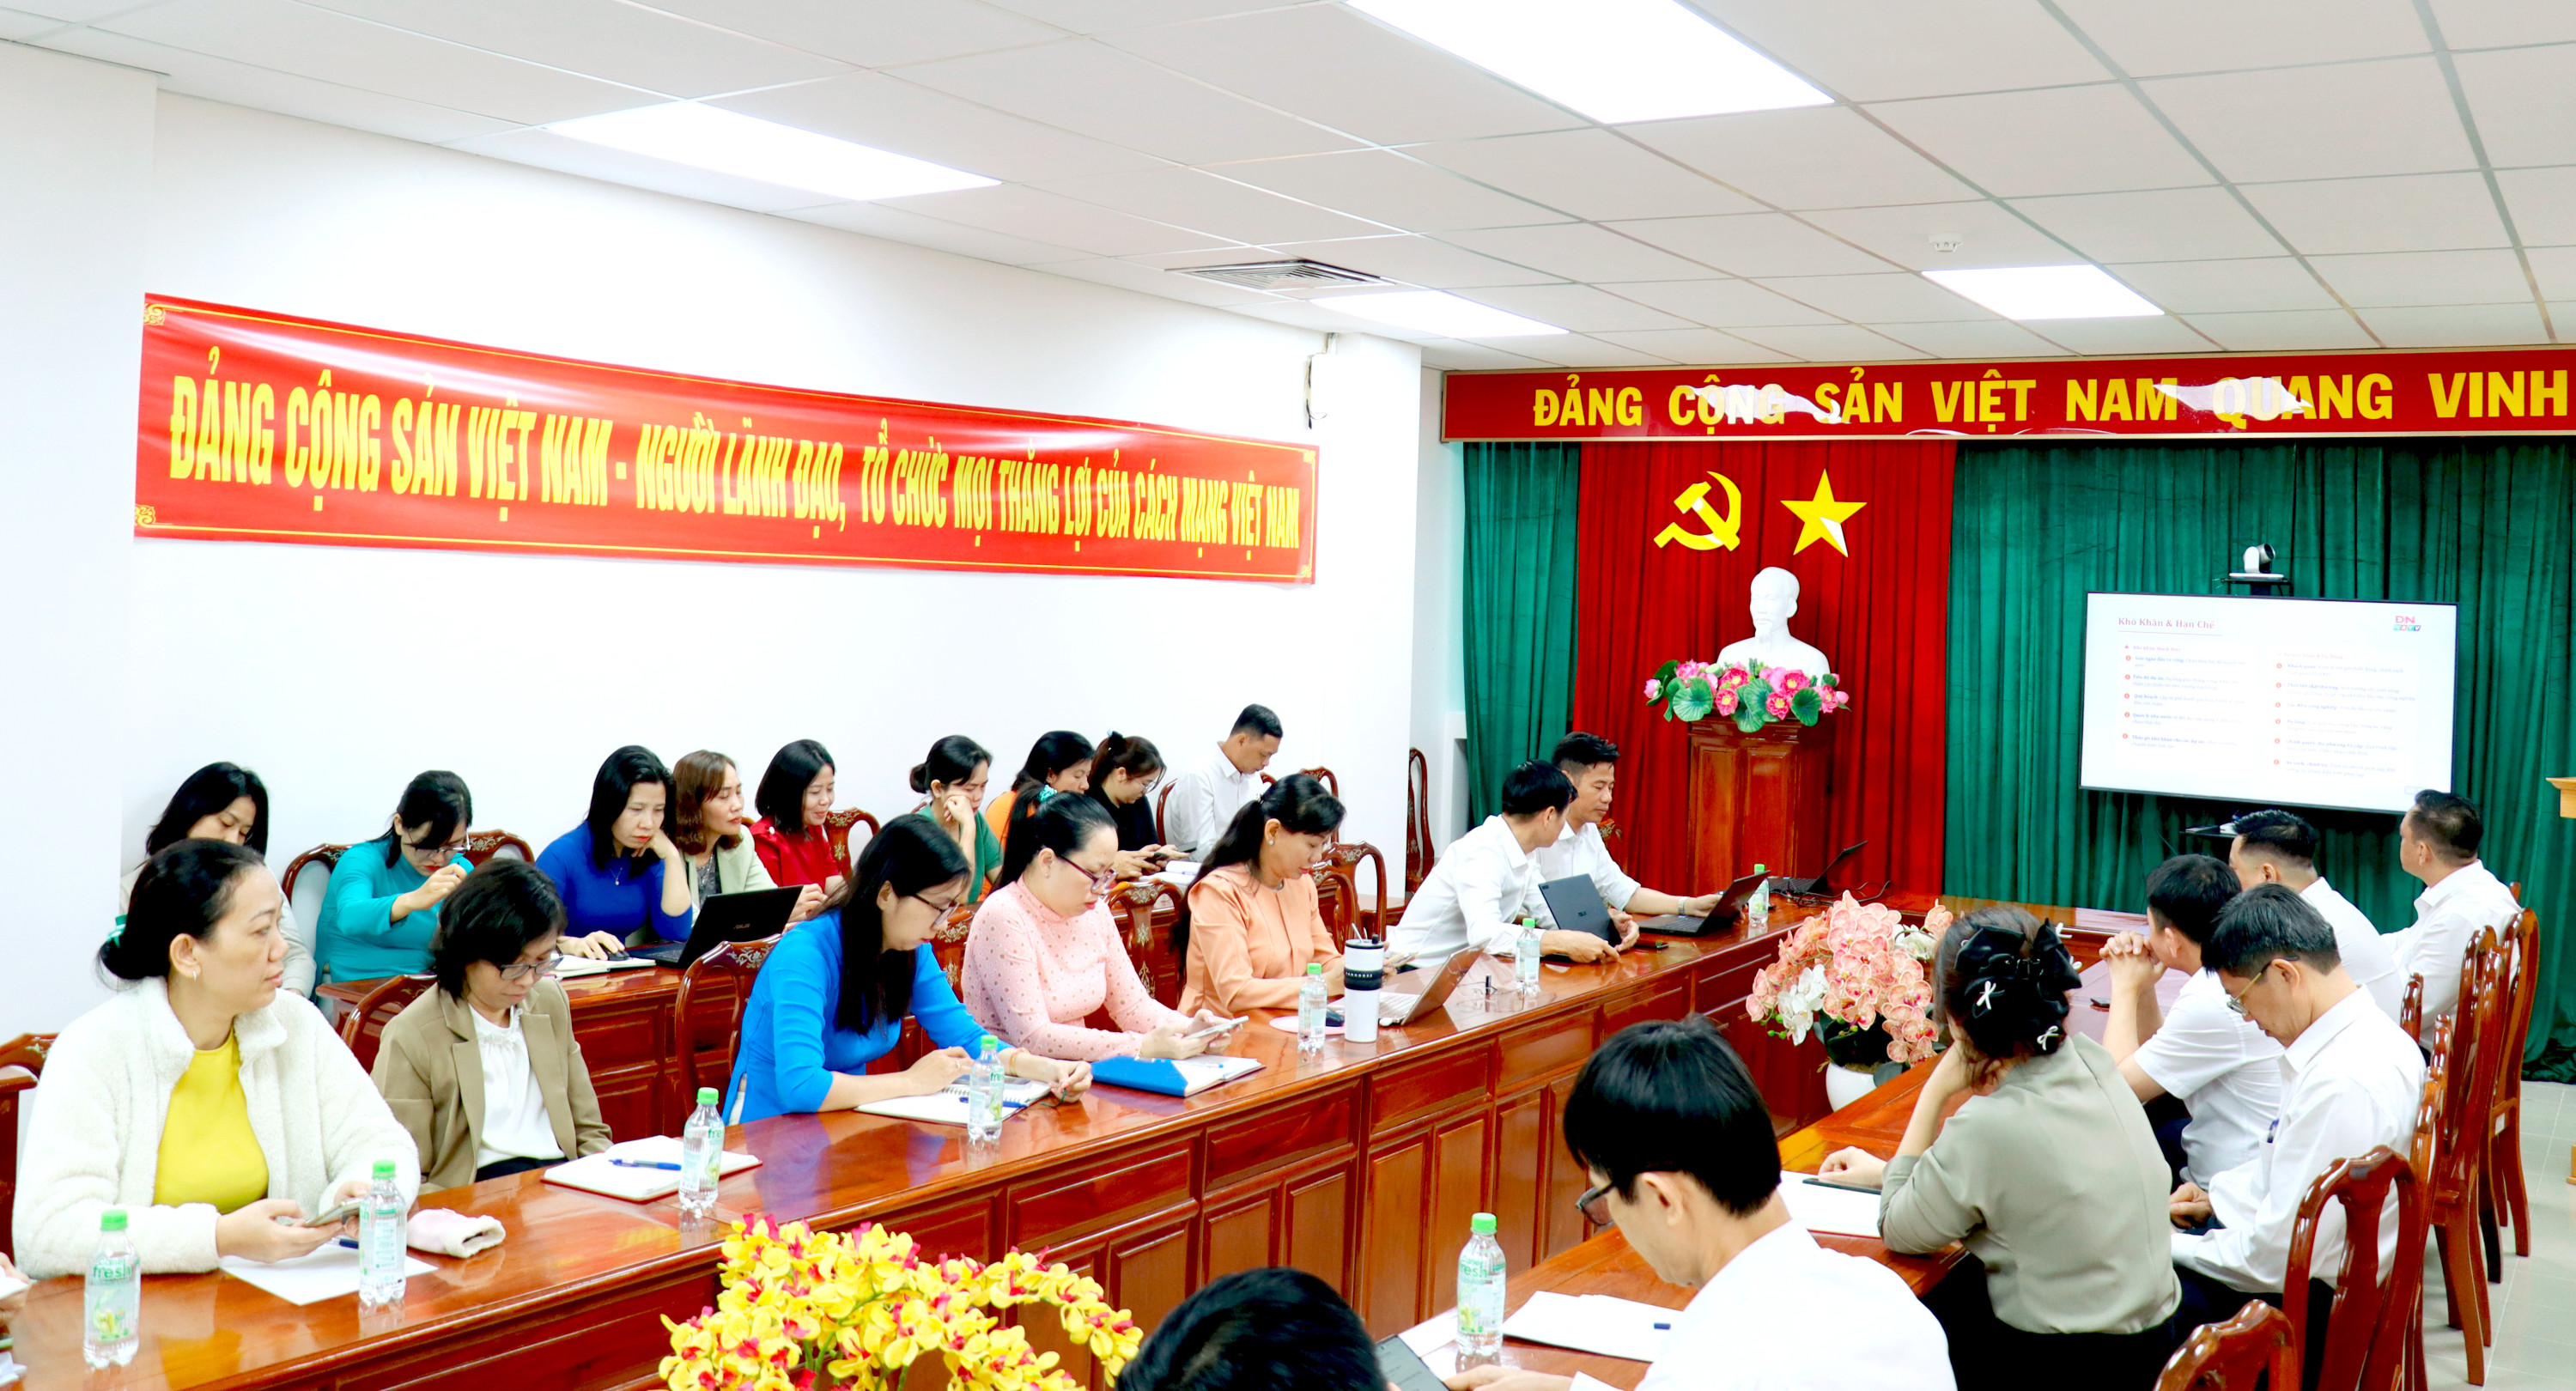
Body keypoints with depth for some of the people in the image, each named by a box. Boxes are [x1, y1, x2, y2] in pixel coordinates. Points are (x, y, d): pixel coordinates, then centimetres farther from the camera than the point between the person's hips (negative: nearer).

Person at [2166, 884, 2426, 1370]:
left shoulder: (2344, 1084, -31)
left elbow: (2276, 1257, -26)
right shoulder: (2370, 1033, 1)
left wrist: (2172, 1248, -12)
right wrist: (2218, 1197, 11)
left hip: (2320, 1311, -10)